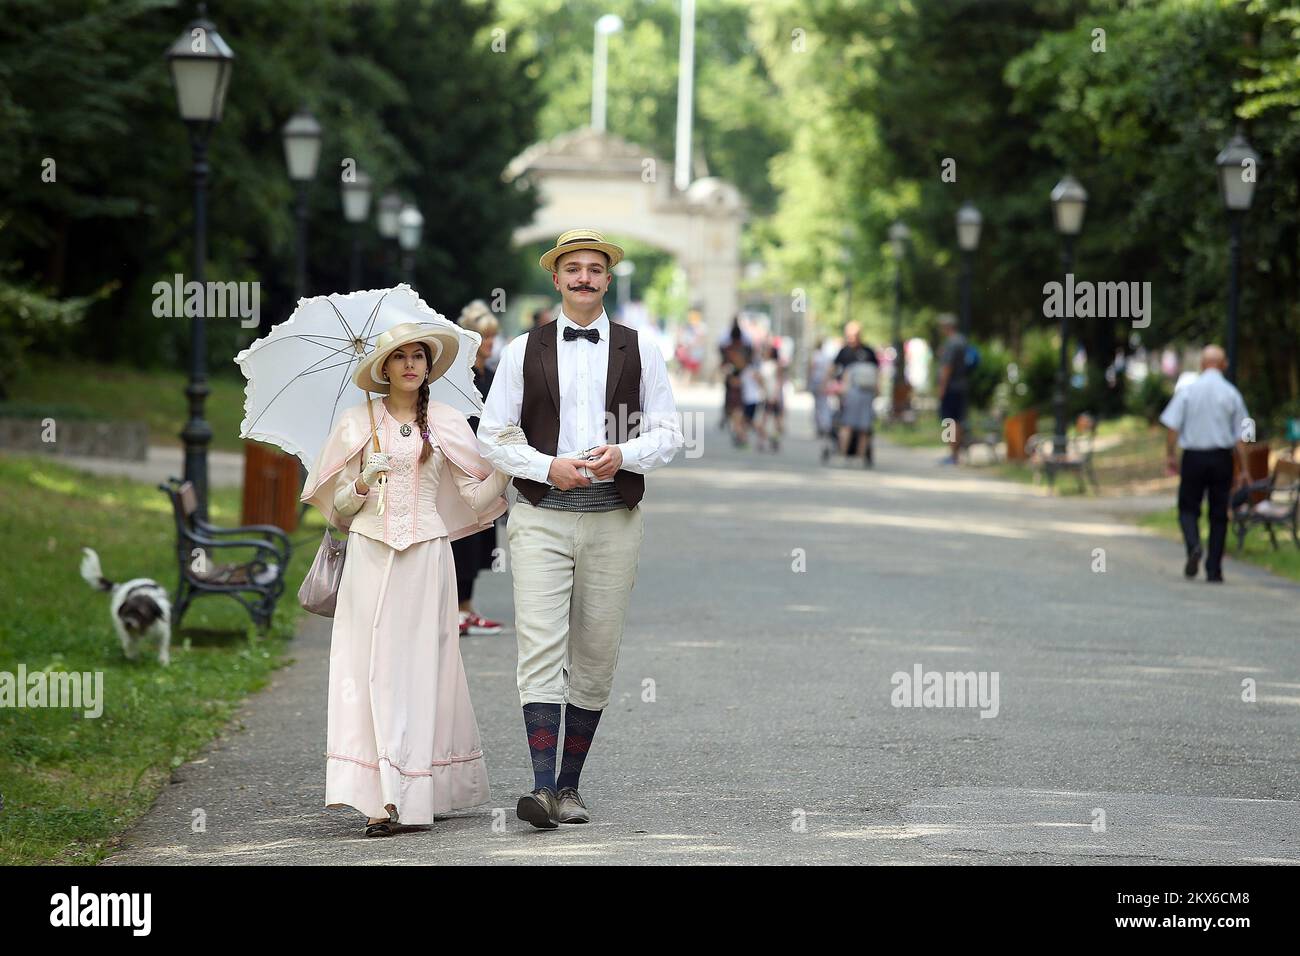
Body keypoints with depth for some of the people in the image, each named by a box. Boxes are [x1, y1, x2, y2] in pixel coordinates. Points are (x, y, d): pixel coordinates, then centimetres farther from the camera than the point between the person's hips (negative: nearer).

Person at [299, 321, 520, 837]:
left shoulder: (446, 423, 9)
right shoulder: (358, 422, 7)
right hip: (370, 556, -1)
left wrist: (506, 465, -8)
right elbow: (339, 505, 8)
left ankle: (417, 790, 6)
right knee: (373, 669, -8)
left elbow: (477, 495, 7)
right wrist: (364, 484, -10)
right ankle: (379, 798, -9)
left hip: (426, 557, 1)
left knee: (420, 667, -1)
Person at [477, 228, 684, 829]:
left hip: (613, 519, 2)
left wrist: (624, 454, -12)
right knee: (541, 648, -14)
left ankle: (569, 786, 15)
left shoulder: (638, 351, 9)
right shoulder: (523, 352, 7)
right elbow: (491, 437, 6)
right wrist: (549, 467, -10)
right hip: (541, 519, -1)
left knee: (595, 658, 4)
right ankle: (542, 789, -21)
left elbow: (668, 432, 8)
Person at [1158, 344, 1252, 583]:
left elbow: (1173, 426, -7)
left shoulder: (1187, 391, -2)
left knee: (1188, 508, 10)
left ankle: (1193, 545, -19)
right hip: (1222, 456, 1)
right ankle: (1214, 569, 6)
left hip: (1193, 456, -1)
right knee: (1218, 514, 8)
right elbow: (1240, 436, 1)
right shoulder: (1231, 393, 0)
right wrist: (1243, 469, 6)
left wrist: (1170, 453, 3)